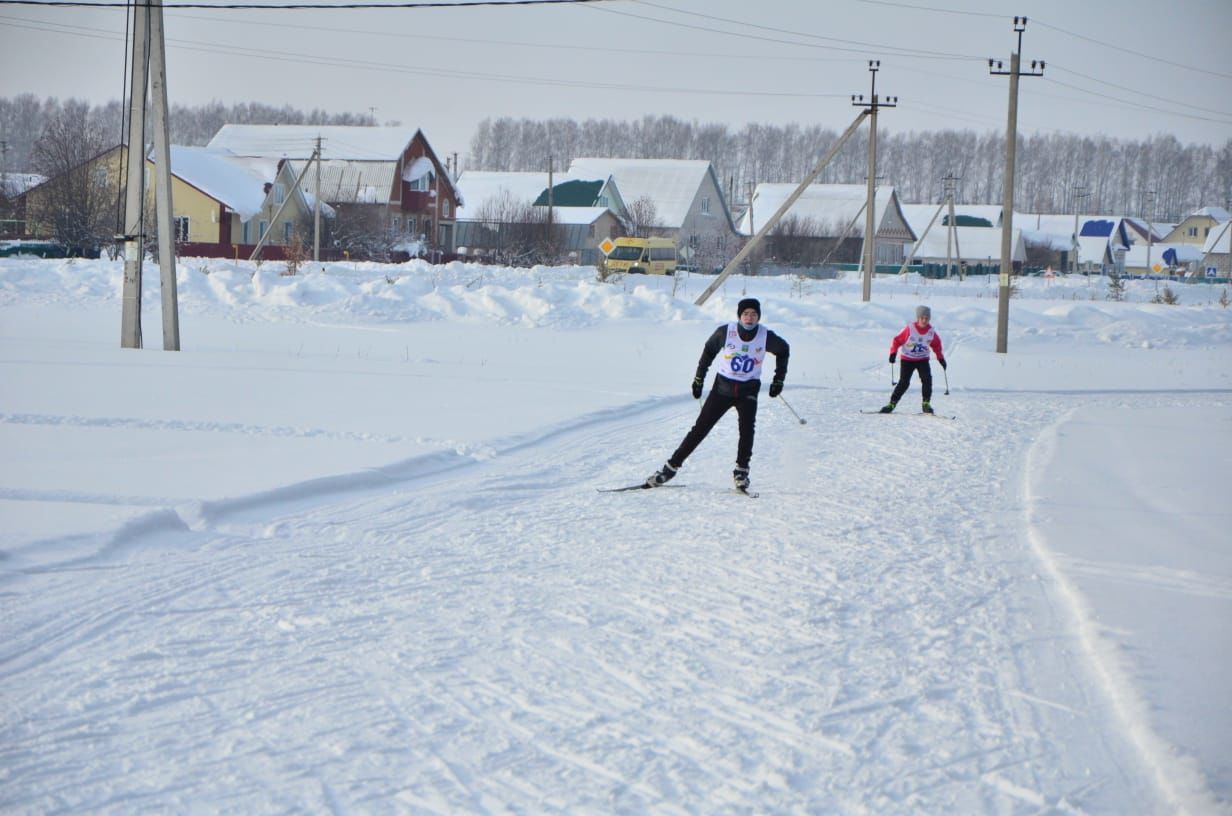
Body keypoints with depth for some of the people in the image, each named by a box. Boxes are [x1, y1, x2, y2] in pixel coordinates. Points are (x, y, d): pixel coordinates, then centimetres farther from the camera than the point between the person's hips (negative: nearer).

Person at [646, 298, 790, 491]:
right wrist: (699, 379, 7)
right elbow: (709, 350, 5)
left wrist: (778, 379, 8)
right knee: (700, 429, -1)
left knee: (747, 428, -23)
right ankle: (671, 467, 6)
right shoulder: (726, 332, -13)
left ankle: (741, 472, -9)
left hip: (748, 390, 0)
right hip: (723, 386, 0)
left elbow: (783, 350, 9)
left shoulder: (766, 337, -12)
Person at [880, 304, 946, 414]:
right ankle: (892, 404, 0)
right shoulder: (910, 329, -15)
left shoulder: (931, 332, -6)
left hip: (923, 359, 2)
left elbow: (937, 345, 11)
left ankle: (926, 404, -10)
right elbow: (897, 340, -8)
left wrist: (941, 358, 6)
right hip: (907, 359, -2)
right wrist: (893, 353, -17)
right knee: (904, 382, -10)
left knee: (927, 379, -18)